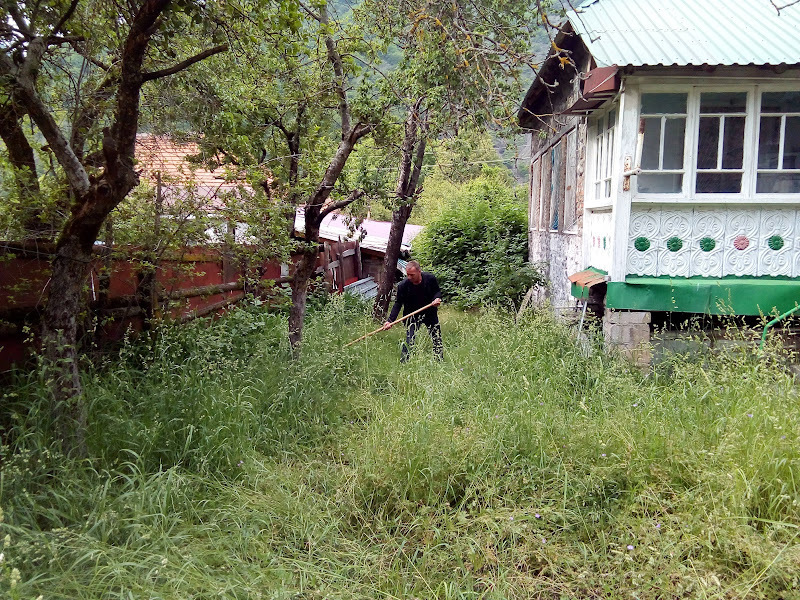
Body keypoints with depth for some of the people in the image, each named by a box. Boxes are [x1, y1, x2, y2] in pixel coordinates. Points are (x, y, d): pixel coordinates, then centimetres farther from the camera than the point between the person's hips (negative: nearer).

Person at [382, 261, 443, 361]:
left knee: (437, 338, 11)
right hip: (412, 316, -2)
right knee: (409, 341, -12)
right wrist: (390, 321, -20)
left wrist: (437, 298, -22)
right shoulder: (403, 285, -18)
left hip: (430, 313, 2)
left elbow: (437, 291, 2)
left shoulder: (430, 278, -14)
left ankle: (440, 361, 29)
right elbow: (398, 304, -11)